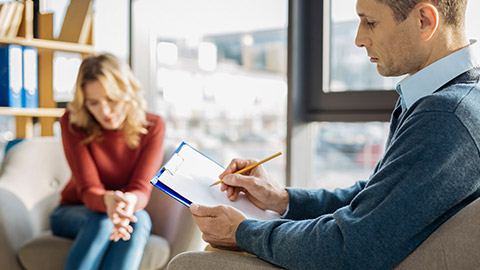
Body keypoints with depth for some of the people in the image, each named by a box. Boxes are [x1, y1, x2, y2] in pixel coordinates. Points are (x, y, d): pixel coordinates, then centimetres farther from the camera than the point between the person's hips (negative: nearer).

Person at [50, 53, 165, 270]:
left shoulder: (153, 126, -12)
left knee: (139, 219, -35)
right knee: (101, 222, -36)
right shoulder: (72, 122, -15)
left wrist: (130, 202, -45)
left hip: (130, 213, 1)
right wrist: (108, 202, -47)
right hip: (73, 212, -1)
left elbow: (142, 188, -19)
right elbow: (88, 189, -22)